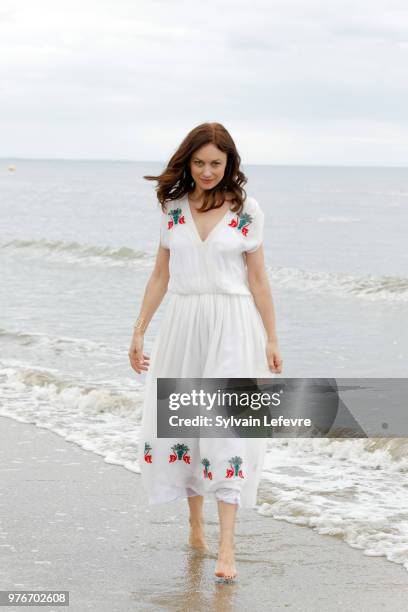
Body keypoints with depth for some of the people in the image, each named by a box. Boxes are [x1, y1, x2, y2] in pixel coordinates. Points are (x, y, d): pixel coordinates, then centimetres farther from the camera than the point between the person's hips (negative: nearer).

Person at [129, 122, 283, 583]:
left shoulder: (246, 211, -2)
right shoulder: (173, 208, 5)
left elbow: (258, 279, 2)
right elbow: (160, 276, 11)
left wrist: (272, 340, 0)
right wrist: (138, 332, 10)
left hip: (232, 327, -3)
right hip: (182, 325, 3)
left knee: (226, 430, -9)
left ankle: (226, 547, -10)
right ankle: (195, 525, 26)